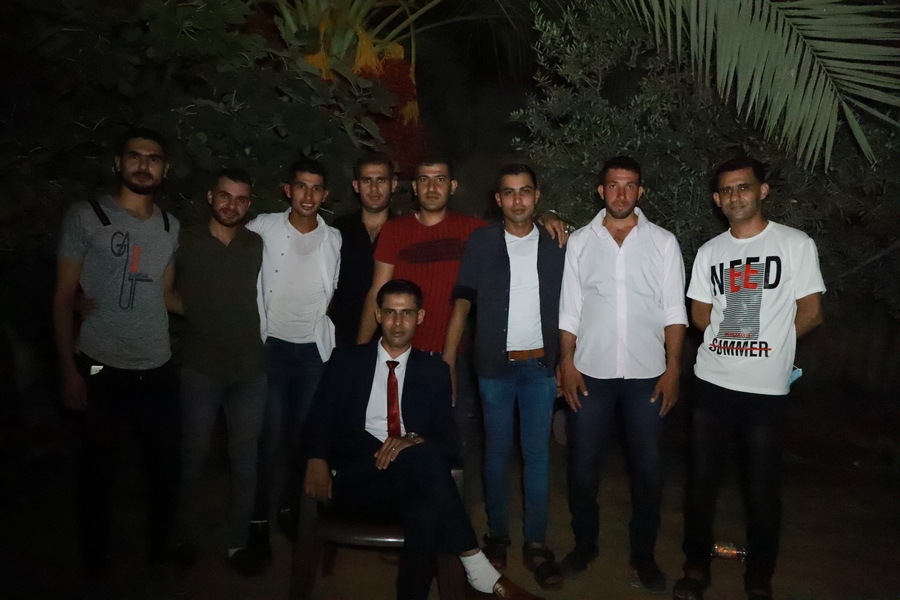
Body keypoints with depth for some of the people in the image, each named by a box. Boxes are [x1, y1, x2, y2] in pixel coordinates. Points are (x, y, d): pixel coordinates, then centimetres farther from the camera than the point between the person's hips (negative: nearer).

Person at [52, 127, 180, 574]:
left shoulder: (171, 228, 9)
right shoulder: (85, 217, -2)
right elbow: (64, 298, -3)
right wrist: (68, 369, -7)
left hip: (158, 371, 4)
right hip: (101, 369, -3)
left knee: (164, 467, 10)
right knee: (98, 470, 10)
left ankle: (160, 549, 32)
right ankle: (95, 561, 31)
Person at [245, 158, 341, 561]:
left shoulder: (334, 239, 3)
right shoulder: (262, 229, -5)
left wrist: (329, 338, 8)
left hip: (314, 349, 3)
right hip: (271, 346, -2)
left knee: (303, 433, 10)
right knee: (271, 435, -1)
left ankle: (289, 507, 27)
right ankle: (258, 518, 14)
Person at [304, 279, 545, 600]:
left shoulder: (434, 371, 14)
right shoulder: (346, 361, 13)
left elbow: (449, 440, 7)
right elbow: (319, 418, 6)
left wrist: (414, 441, -16)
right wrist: (317, 459, -16)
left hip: (411, 484, 1)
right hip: (356, 480, -1)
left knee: (428, 513, -37)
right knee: (424, 457, -33)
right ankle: (476, 567, -26)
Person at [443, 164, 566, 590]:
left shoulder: (554, 245, 4)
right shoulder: (481, 242, -1)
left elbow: (565, 309, 7)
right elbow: (462, 303, -2)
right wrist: (446, 362, -9)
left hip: (540, 366, 1)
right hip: (495, 366, -1)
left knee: (538, 454, 5)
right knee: (497, 452, 10)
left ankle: (536, 543, 17)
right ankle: (497, 535, 25)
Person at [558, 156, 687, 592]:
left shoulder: (663, 242, 2)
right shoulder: (580, 242, 3)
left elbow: (674, 311, 1)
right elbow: (569, 310, 3)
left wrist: (673, 369, -5)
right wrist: (567, 364, -4)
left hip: (646, 373, 0)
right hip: (591, 372, 1)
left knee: (647, 466, 8)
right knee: (583, 462, 9)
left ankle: (643, 554, 27)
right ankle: (584, 544, 29)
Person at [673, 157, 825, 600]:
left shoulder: (796, 244, -3)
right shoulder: (709, 252, 8)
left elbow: (810, 315, -2)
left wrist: (771, 343, 6)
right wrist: (751, 338, 5)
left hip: (766, 389, -3)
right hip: (712, 383, 3)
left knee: (762, 488, 7)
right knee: (701, 479, 9)